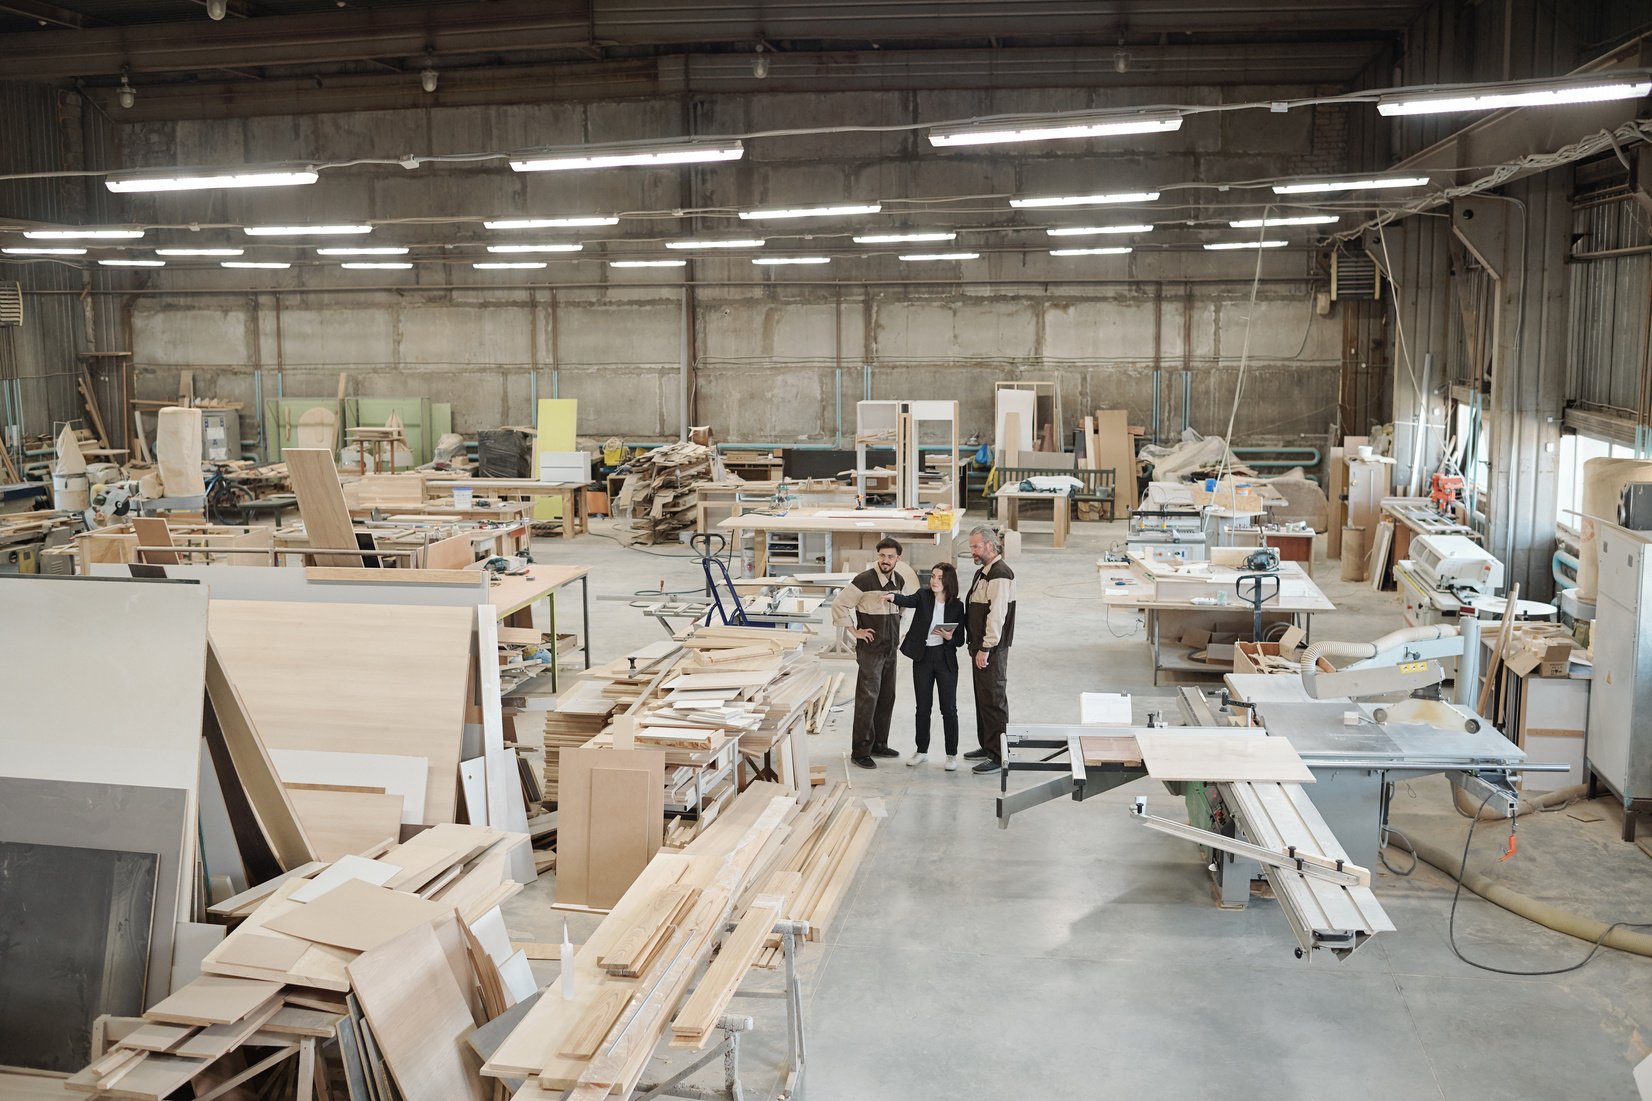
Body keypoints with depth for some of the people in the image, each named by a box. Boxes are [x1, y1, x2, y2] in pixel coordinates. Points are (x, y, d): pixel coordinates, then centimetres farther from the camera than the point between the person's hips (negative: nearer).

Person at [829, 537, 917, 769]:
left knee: (886, 698, 13)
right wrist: (854, 631, -12)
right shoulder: (864, 580, -16)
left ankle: (879, 744, 24)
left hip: (890, 649, 7)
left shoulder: (900, 580, 5)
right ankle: (860, 751, -3)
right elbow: (838, 604, -15)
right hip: (870, 649, -7)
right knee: (867, 699, -8)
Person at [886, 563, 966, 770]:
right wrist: (892, 597, -45)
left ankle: (951, 754, 11)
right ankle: (922, 750, 24)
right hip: (923, 658, 1)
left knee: (949, 709, 1)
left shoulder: (957, 606, -3)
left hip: (945, 659, -1)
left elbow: (960, 640, 1)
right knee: (923, 707, 11)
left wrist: (950, 637, -20)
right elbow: (907, 600, -25)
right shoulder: (923, 596, -2)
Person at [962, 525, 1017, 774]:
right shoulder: (983, 572, 15)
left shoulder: (1000, 575, -17)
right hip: (980, 646, 10)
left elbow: (997, 615, -23)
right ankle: (986, 747, 28)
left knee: (993, 700, -6)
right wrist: (975, 645, 17)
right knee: (982, 698, 17)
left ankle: (998, 756, -1)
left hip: (992, 650, -10)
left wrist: (986, 649, -22)